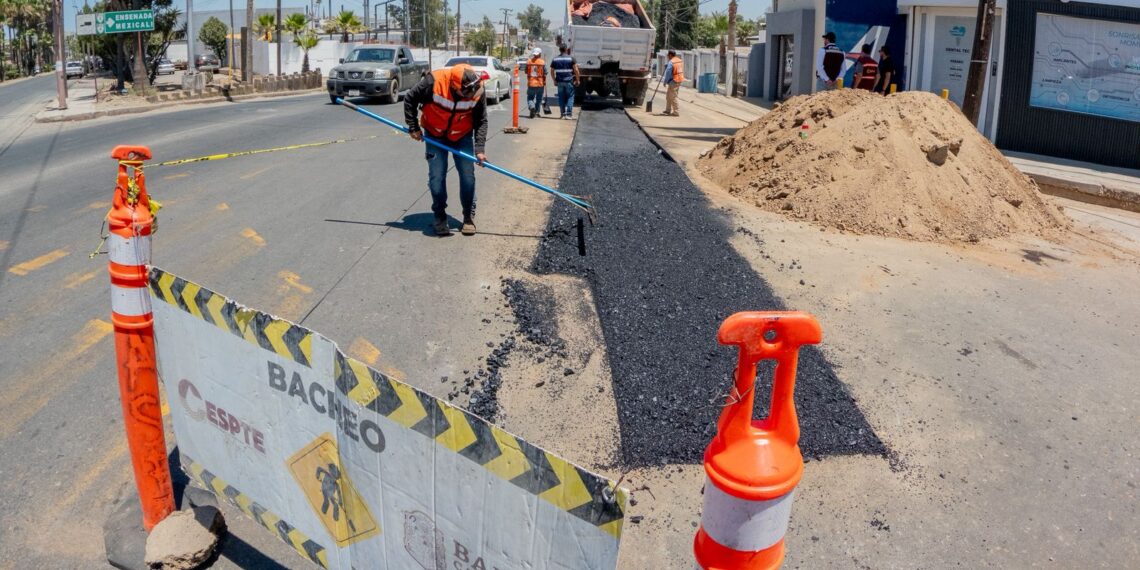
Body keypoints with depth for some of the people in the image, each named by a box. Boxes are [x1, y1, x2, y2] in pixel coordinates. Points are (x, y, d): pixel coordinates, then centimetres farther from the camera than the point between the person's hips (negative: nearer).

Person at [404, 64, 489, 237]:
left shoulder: (478, 91, -24)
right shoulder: (434, 82, -31)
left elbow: (481, 121, -12)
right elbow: (410, 99, -15)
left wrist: (480, 149, -18)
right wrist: (413, 127, -14)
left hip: (463, 136, 2)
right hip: (435, 135, -1)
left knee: (467, 175, 0)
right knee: (436, 176, -3)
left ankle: (469, 216, 16)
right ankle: (439, 216, 15)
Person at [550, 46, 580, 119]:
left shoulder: (555, 59, 6)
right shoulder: (571, 59, -4)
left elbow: (552, 71, 10)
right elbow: (576, 70, -9)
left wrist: (554, 80, 20)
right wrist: (578, 80, 0)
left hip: (559, 82, 3)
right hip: (569, 81, -3)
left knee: (561, 97, 11)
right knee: (570, 97, 3)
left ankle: (562, 114, 13)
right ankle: (569, 114, -5)